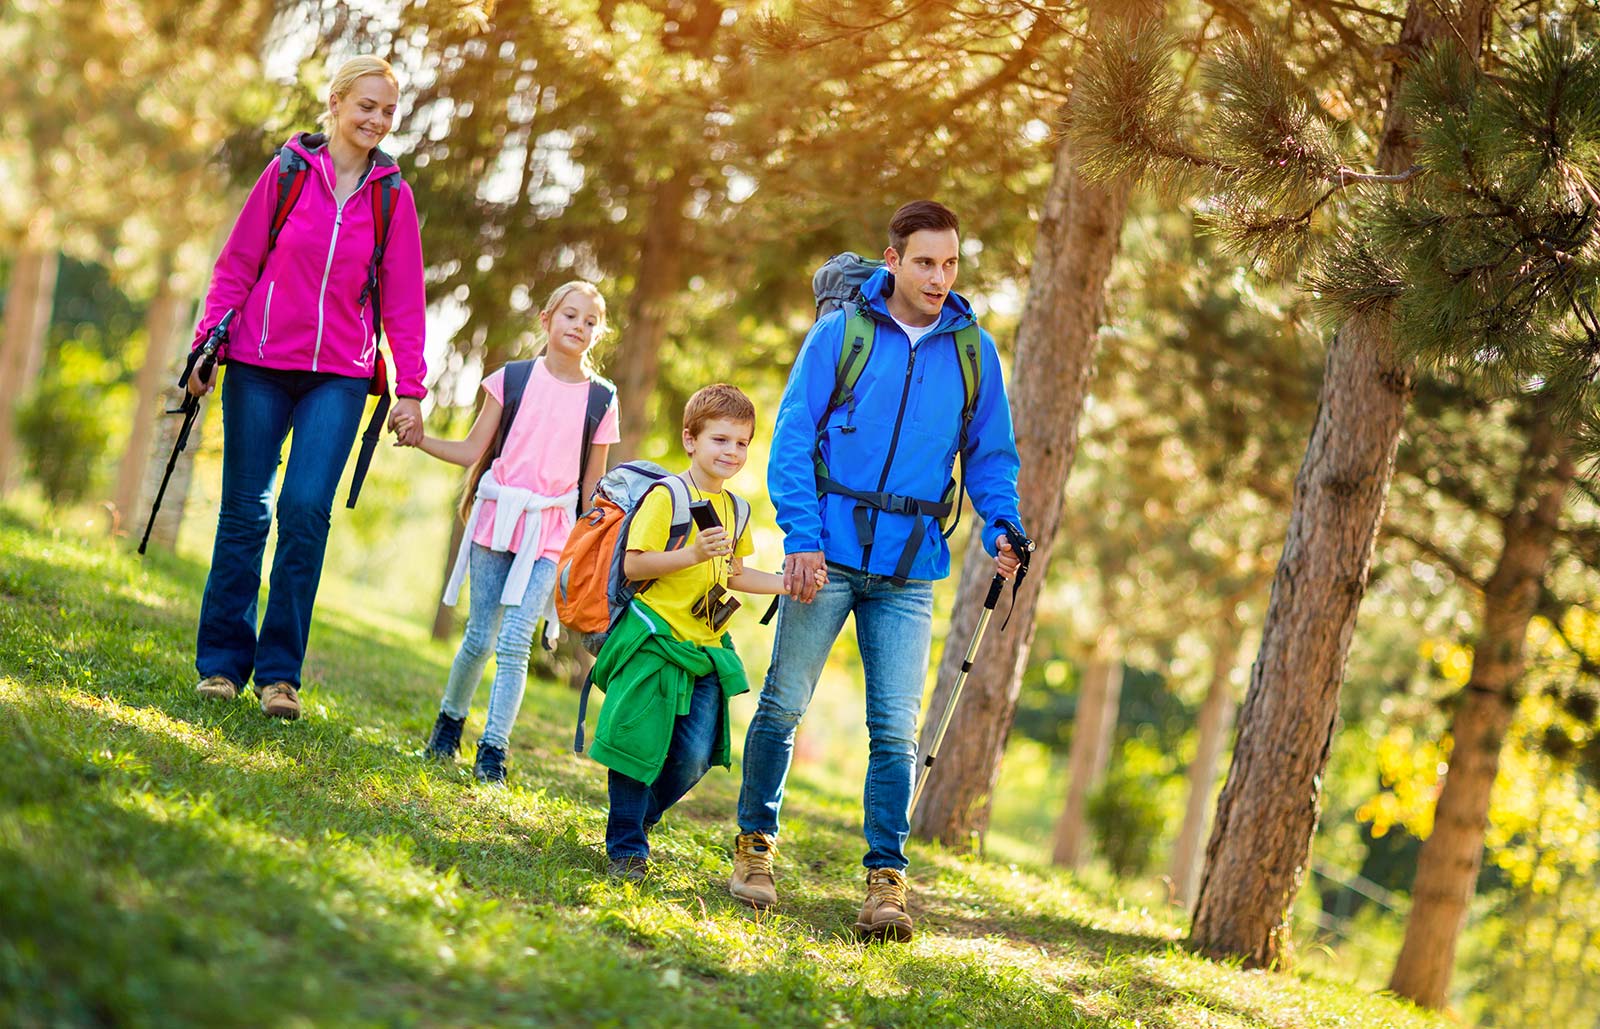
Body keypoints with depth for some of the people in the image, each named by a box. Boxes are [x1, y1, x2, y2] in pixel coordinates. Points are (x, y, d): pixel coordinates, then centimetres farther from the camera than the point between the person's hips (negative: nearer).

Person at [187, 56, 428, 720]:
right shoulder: (287, 173, 3)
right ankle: (222, 662, 11)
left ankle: (280, 672, -3)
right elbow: (237, 265, 6)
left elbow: (403, 299, 6)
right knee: (246, 511, 1)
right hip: (260, 365, 0)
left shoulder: (392, 195, 5)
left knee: (306, 511, -11)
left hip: (339, 377, 0)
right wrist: (207, 343, -2)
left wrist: (410, 390, 2)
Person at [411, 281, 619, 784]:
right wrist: (418, 438, -8)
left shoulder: (601, 398, 4)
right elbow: (473, 450, 4)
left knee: (515, 639, -12)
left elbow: (593, 486, 8)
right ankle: (449, 720, 28)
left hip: (551, 534, -1)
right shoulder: (513, 378, 3)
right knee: (480, 637, 4)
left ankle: (493, 748, -7)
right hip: (498, 518, 1)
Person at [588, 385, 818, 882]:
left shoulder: (733, 508, 14)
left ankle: (640, 818, 26)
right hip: (654, 641, -6)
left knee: (693, 759, 1)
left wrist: (787, 583, 12)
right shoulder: (666, 497, -10)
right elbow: (633, 564, -16)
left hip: (705, 651, 6)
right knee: (640, 746, -3)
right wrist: (692, 554, -27)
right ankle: (626, 848, 11)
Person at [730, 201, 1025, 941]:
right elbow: (792, 436, -3)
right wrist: (801, 536, -13)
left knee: (896, 731, -4)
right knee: (782, 705, 6)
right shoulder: (840, 333, -1)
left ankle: (886, 880, 0)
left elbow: (991, 455, 13)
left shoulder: (973, 352, 6)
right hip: (829, 554, -1)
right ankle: (755, 844, 23)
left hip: (908, 573, 1)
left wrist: (1001, 530, -5)